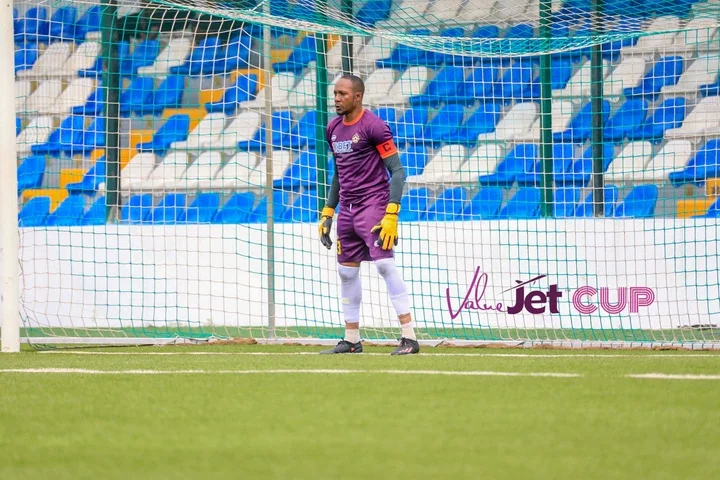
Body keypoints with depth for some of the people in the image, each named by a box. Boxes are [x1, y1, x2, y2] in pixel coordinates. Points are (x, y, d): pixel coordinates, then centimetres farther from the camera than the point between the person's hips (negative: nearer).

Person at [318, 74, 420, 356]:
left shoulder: (373, 126, -11)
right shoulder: (333, 128, 13)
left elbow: (397, 171, -13)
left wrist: (391, 214, -21)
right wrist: (327, 213, 18)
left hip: (373, 204, -8)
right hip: (347, 208, 8)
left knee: (385, 264, -18)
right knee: (346, 272, 10)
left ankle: (409, 337, -19)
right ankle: (351, 340, 20)